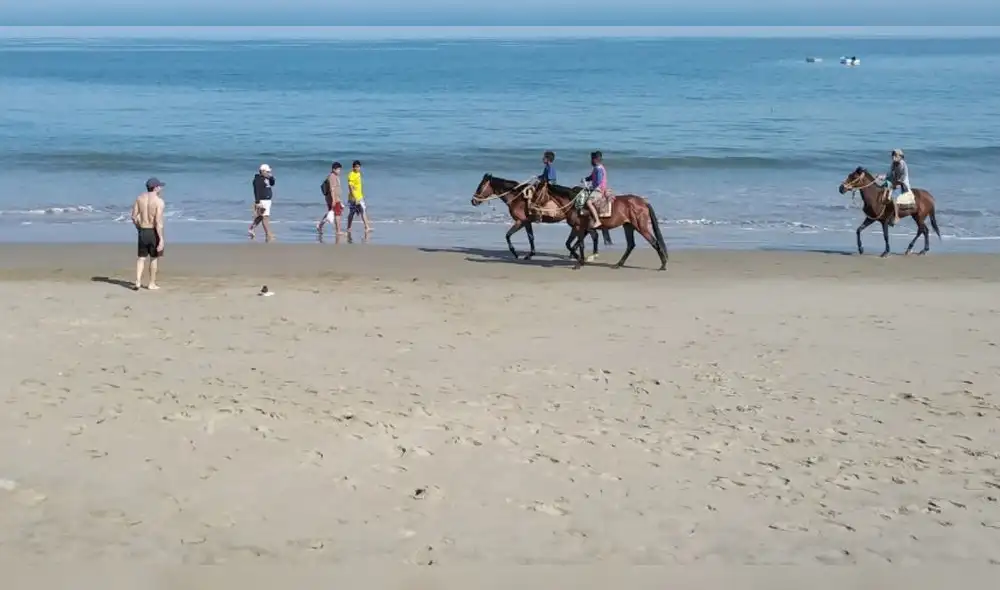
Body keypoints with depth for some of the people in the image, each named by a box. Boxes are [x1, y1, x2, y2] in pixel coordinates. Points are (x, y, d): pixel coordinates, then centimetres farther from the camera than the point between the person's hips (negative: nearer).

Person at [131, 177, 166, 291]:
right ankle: (151, 284, 19)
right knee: (154, 258, 12)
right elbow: (158, 221, -21)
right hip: (154, 232, -4)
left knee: (141, 257, 13)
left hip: (143, 231, 4)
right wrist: (161, 239, -20)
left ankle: (138, 282, 1)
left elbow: (134, 216, 4)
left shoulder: (139, 198, 1)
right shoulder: (159, 201, -15)